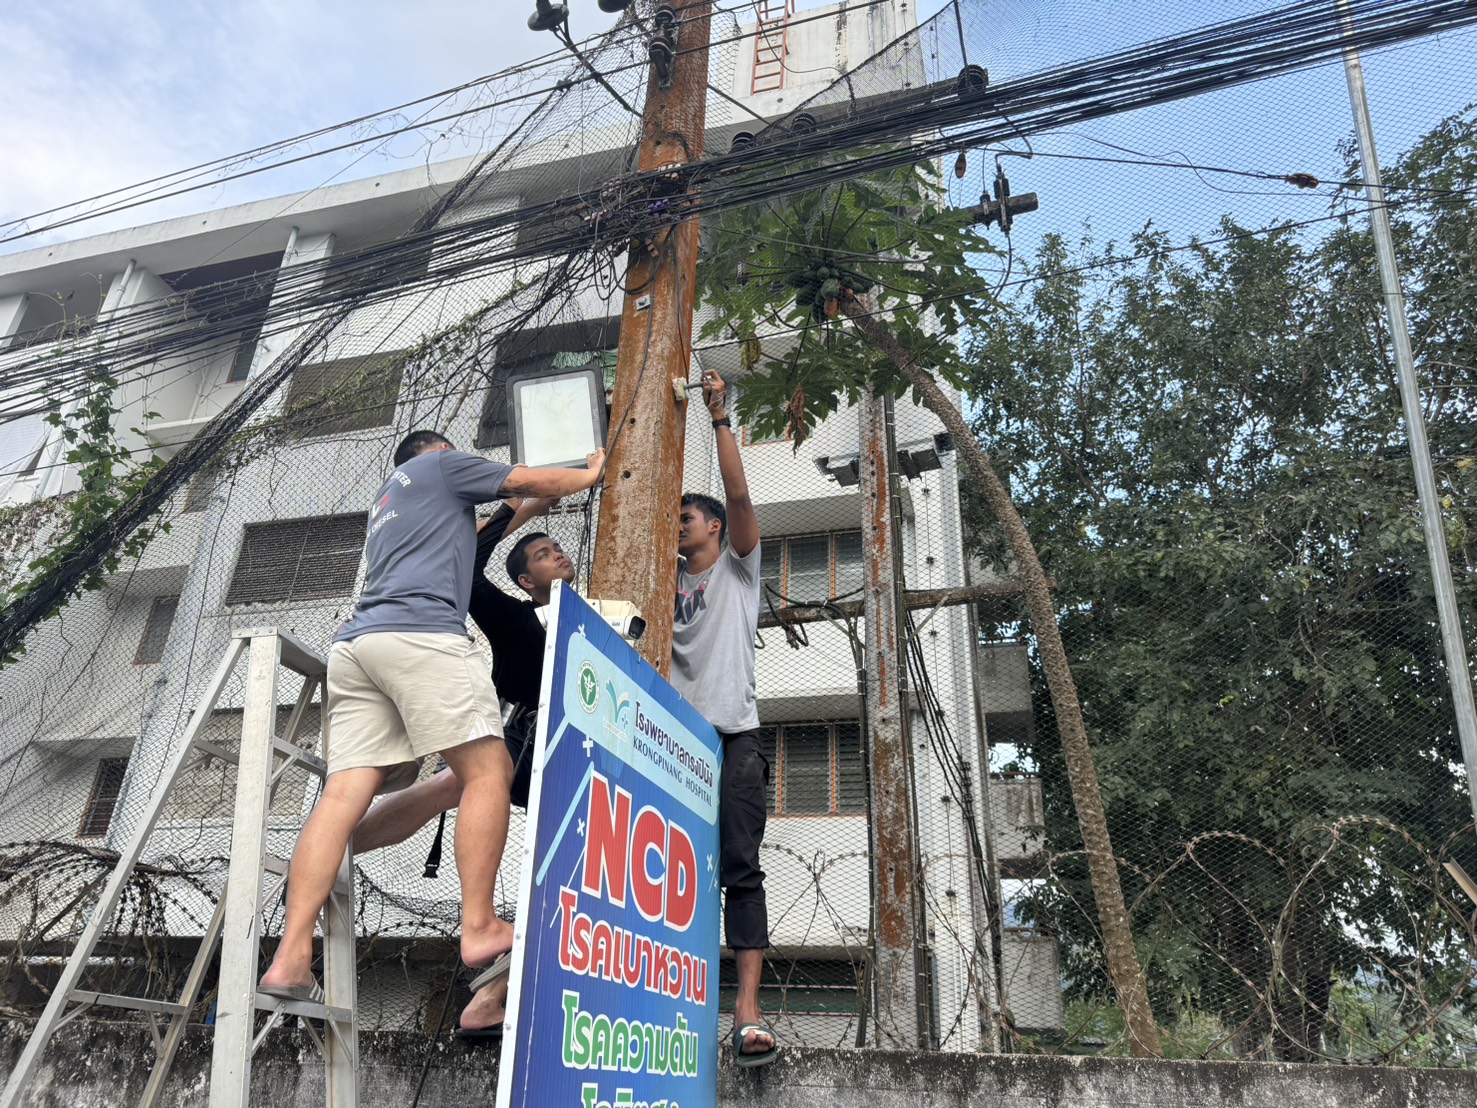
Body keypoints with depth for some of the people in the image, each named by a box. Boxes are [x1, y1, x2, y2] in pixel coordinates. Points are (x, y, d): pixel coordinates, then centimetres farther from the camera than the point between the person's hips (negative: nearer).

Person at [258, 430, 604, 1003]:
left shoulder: (387, 504, 40)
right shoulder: (439, 464, 19)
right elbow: (532, 480, 19)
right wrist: (591, 472, 36)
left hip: (354, 644, 8)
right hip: (420, 633, -8)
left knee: (343, 793, -4)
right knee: (488, 770, -6)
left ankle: (291, 959, -12)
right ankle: (479, 928, -11)